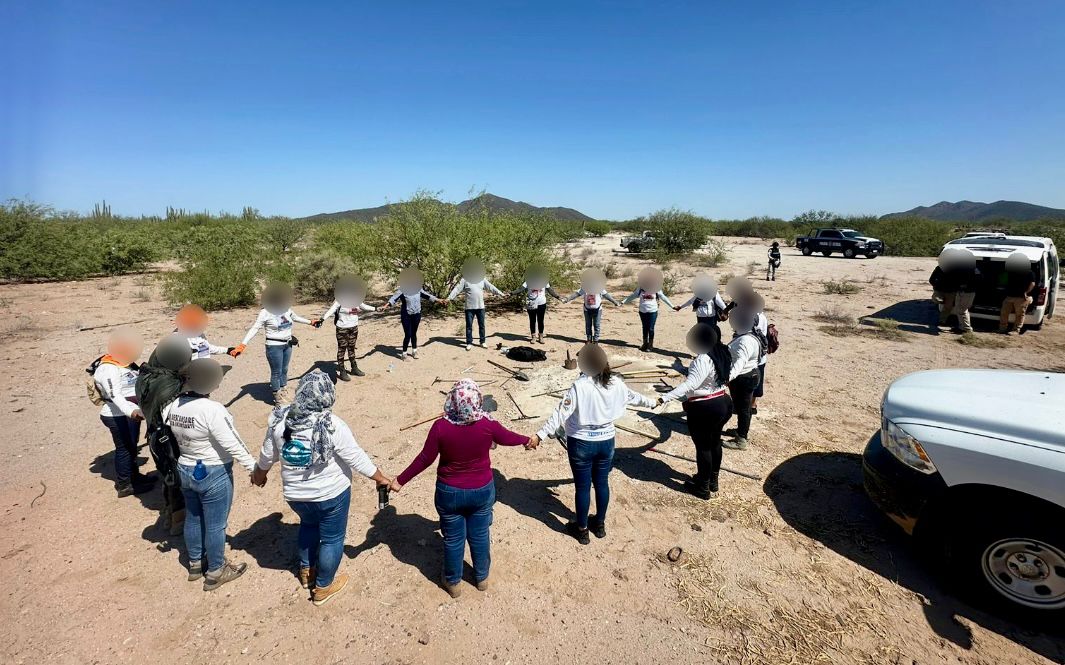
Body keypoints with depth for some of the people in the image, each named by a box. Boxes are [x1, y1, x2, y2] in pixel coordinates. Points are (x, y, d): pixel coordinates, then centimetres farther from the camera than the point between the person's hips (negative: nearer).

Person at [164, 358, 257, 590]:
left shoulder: (173, 406, -6)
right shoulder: (212, 410, -28)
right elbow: (233, 445, -24)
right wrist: (254, 467, -15)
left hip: (185, 470, 7)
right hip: (214, 475, -7)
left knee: (193, 519, 23)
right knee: (215, 525, 9)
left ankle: (195, 564, 42)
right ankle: (215, 573, 25)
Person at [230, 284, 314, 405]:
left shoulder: (286, 309, 1)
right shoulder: (265, 312, -16)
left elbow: (296, 317, 21)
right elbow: (255, 328, -20)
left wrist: (310, 322, 33)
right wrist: (243, 345, -29)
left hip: (287, 345, 6)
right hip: (274, 346, -6)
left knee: (284, 370, 18)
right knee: (276, 372, 3)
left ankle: (284, 393, 35)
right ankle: (278, 399, 16)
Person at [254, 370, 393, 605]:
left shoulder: (280, 420, -12)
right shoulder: (333, 425, -25)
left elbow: (268, 454, 3)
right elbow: (356, 458, -18)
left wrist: (260, 472, 24)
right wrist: (380, 478, -4)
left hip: (295, 494, 5)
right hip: (331, 494, -5)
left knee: (309, 525, 33)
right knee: (332, 538, 17)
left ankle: (306, 571, 49)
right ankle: (323, 587, 33)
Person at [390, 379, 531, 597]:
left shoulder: (441, 427, -24)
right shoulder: (487, 424, -20)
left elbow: (425, 458, -13)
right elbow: (507, 437, -1)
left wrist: (401, 480, 2)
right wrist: (527, 440, 21)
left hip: (450, 492, -1)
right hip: (482, 490, 1)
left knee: (453, 538, 19)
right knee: (479, 535, 22)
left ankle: (453, 582, 39)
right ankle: (482, 577, 42)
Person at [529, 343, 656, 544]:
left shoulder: (579, 386, -22)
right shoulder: (615, 383, -6)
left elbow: (560, 414, -24)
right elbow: (633, 396, 13)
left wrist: (540, 435, -21)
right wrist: (652, 403, 33)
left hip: (582, 443, -4)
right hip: (606, 441, 5)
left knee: (582, 487, 11)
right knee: (602, 483, 20)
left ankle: (582, 530, 27)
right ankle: (600, 524, 37)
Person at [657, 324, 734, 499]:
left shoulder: (702, 360, -26)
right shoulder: (723, 354, 3)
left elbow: (689, 384, -37)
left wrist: (665, 398, -43)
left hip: (703, 409, -9)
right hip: (724, 403, 9)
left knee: (703, 447, 6)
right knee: (715, 443, 22)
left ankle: (703, 488, 21)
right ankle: (712, 483, 38)